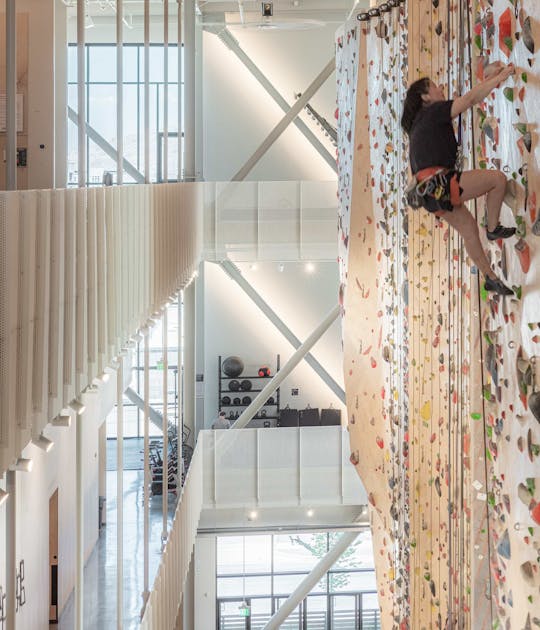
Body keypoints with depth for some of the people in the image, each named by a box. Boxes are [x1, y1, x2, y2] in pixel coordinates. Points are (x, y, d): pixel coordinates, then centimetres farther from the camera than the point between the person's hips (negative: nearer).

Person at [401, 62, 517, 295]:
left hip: (430, 191, 10)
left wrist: (492, 76, 29)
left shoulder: (423, 119, 23)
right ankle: (493, 229, 10)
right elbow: (472, 97, -7)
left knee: (468, 227, 16)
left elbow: (469, 99, 28)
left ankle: (491, 278, 22)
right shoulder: (434, 111, -4)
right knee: (498, 178, -2)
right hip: (439, 183, -10)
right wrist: (502, 75, 2)